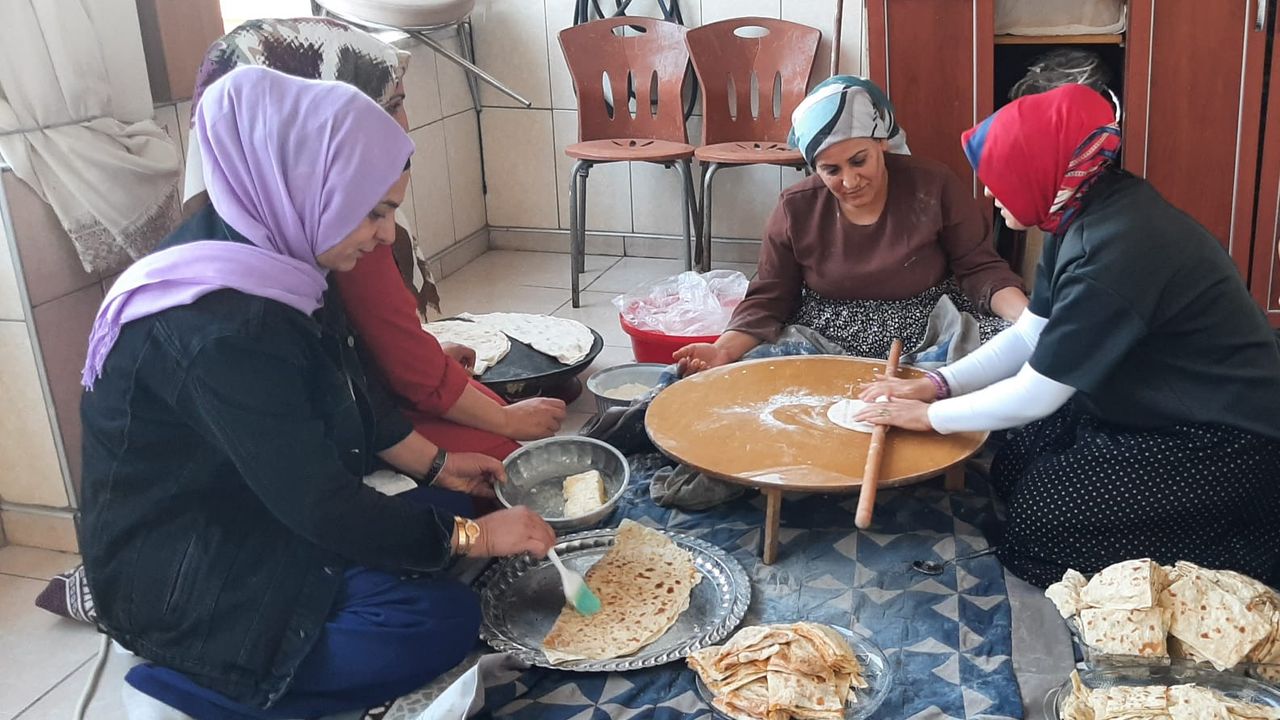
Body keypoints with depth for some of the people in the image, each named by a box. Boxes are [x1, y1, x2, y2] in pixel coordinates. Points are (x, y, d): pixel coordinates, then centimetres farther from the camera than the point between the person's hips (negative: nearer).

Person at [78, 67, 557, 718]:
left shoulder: (271, 265, -2)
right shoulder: (224, 326, -31)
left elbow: (352, 397, 13)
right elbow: (320, 507, -26)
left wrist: (435, 465, 12)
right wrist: (474, 536, -16)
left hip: (253, 518, 10)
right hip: (183, 584, -10)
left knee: (446, 503, 5)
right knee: (442, 619, -19)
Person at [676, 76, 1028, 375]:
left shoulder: (934, 186, -5)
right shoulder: (796, 208, -2)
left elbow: (980, 268, -2)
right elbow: (768, 300, 0)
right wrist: (725, 350, -19)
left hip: (931, 338, 0)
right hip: (824, 346, 0)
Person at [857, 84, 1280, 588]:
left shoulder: (1114, 251, -30)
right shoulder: (1087, 214, -1)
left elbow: (1035, 394, -24)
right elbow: (1031, 337, 7)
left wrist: (932, 415, -11)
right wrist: (935, 385, -1)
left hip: (1223, 440, -9)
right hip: (1162, 408, 9)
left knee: (1036, 535, -9)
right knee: (1014, 470, 7)